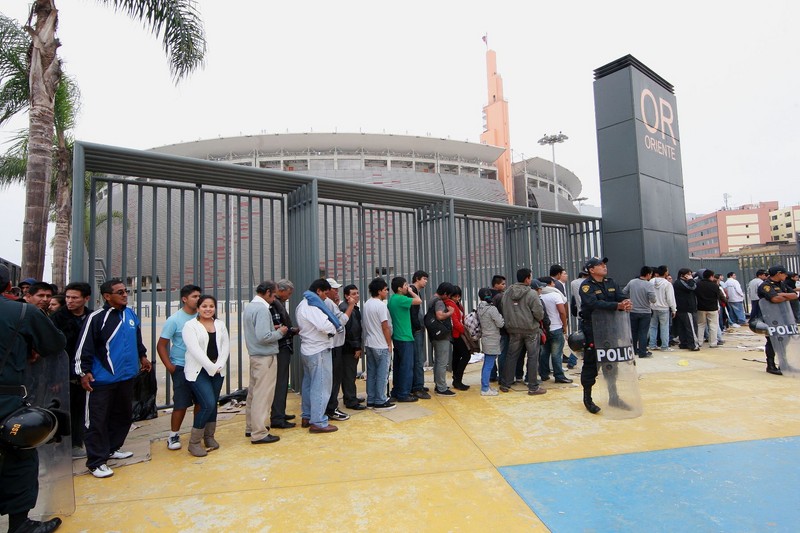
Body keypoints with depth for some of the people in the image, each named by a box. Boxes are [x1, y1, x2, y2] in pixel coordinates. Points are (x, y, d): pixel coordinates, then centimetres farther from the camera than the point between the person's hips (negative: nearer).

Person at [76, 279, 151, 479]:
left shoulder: (131, 314, 6)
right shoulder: (96, 318, -12)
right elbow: (84, 347, -12)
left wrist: (142, 356, 24)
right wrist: (84, 372, -14)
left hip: (127, 376, 7)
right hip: (102, 380, -7)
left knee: (123, 415, 17)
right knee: (98, 420, 0)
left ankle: (112, 448, 33)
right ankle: (96, 461, 10)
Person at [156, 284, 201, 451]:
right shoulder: (174, 320, -9)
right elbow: (161, 345, -5)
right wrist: (170, 367, -10)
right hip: (181, 368, -3)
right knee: (181, 404, 0)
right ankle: (173, 436, 19)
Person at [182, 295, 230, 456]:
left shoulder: (220, 325, 9)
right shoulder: (190, 325, -6)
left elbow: (226, 347, 5)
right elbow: (195, 350, -15)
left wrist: (219, 366, -10)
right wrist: (211, 367, -17)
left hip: (217, 371, 5)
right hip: (198, 371, -5)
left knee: (213, 405, 10)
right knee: (208, 404, -14)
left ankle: (209, 437, 28)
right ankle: (194, 442, 2)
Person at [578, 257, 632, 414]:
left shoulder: (611, 283, 9)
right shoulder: (586, 286, -12)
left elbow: (621, 296, -4)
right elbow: (594, 304, -28)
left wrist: (627, 302, -28)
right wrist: (618, 306, -35)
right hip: (592, 330, -6)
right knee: (591, 363, 0)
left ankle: (613, 396, 31)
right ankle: (587, 399, 12)